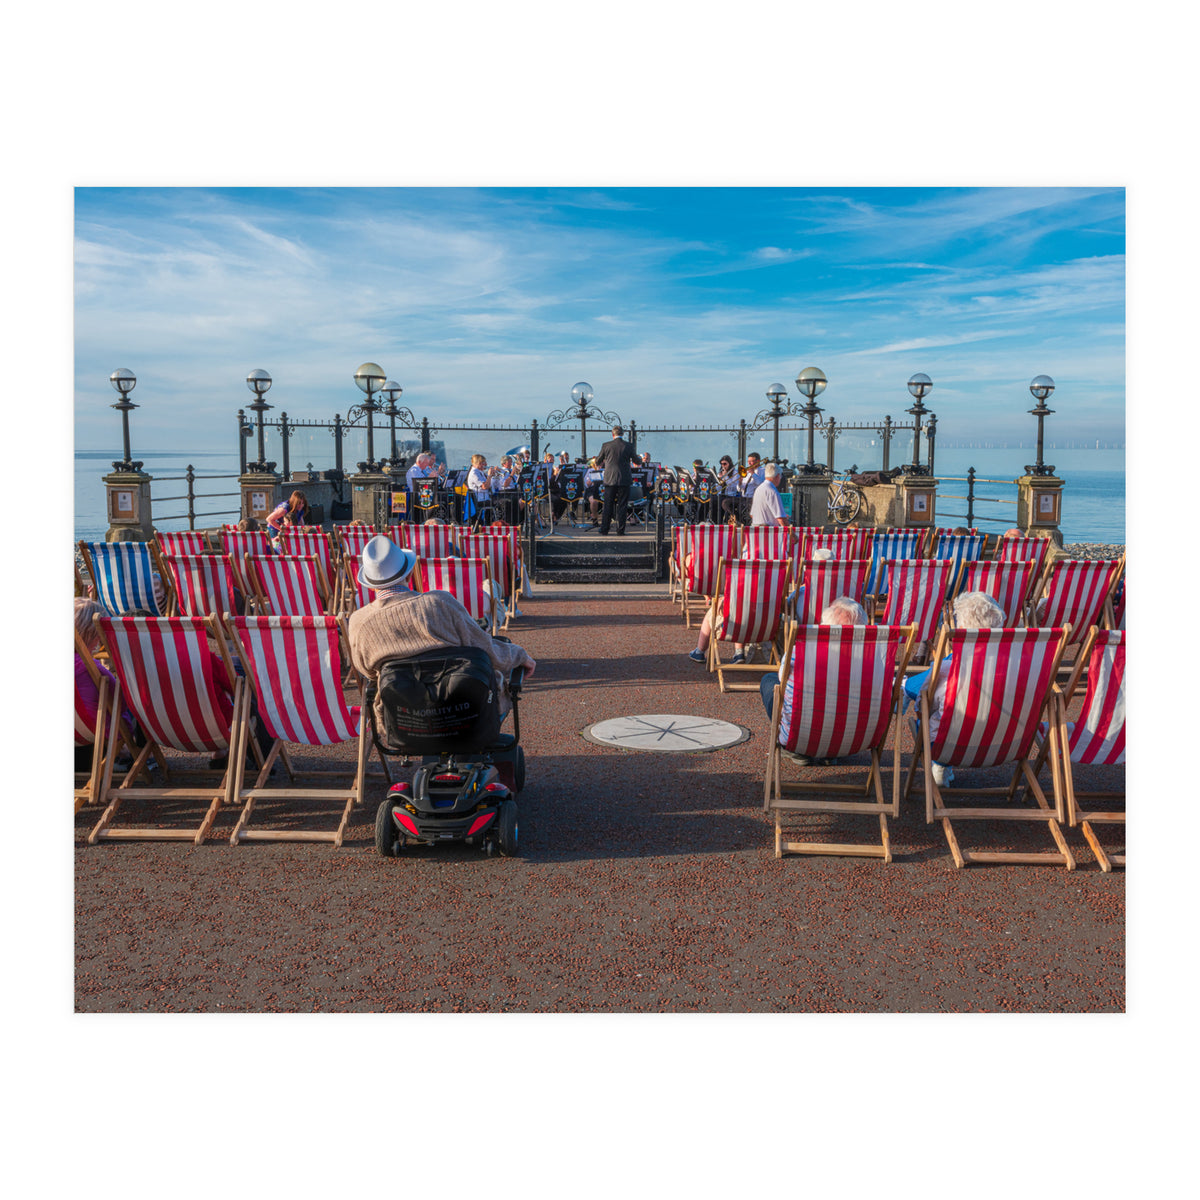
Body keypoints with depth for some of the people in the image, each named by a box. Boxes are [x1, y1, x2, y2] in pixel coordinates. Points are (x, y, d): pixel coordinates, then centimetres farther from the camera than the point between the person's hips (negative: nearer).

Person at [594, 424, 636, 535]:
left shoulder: (606, 446, -3)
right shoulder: (628, 446, -2)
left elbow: (598, 462, 9)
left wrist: (603, 465, 31)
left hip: (610, 479, 0)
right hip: (624, 480, 0)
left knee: (608, 506, 6)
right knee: (622, 506, 5)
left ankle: (604, 531, 8)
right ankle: (620, 531, 5)